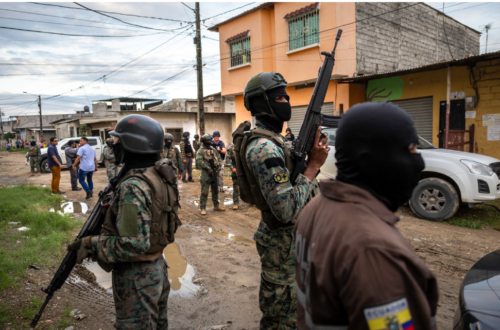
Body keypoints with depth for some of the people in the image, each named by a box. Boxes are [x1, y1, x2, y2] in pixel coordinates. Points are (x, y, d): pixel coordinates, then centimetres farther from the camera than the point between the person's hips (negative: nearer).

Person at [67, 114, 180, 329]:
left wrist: (92, 245, -17)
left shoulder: (133, 186, -26)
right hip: (158, 268, 8)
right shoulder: (159, 176, 0)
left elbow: (134, 244, -28)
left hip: (136, 276, -8)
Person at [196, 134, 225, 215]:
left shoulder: (213, 150, 13)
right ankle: (202, 208, 4)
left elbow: (219, 158, 13)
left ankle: (216, 206, 27)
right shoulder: (200, 151, -6)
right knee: (204, 192, -5)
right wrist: (209, 168, -22)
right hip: (206, 174, -6)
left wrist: (218, 167, -4)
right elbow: (199, 161, -19)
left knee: (215, 191, 14)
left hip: (215, 173, 6)